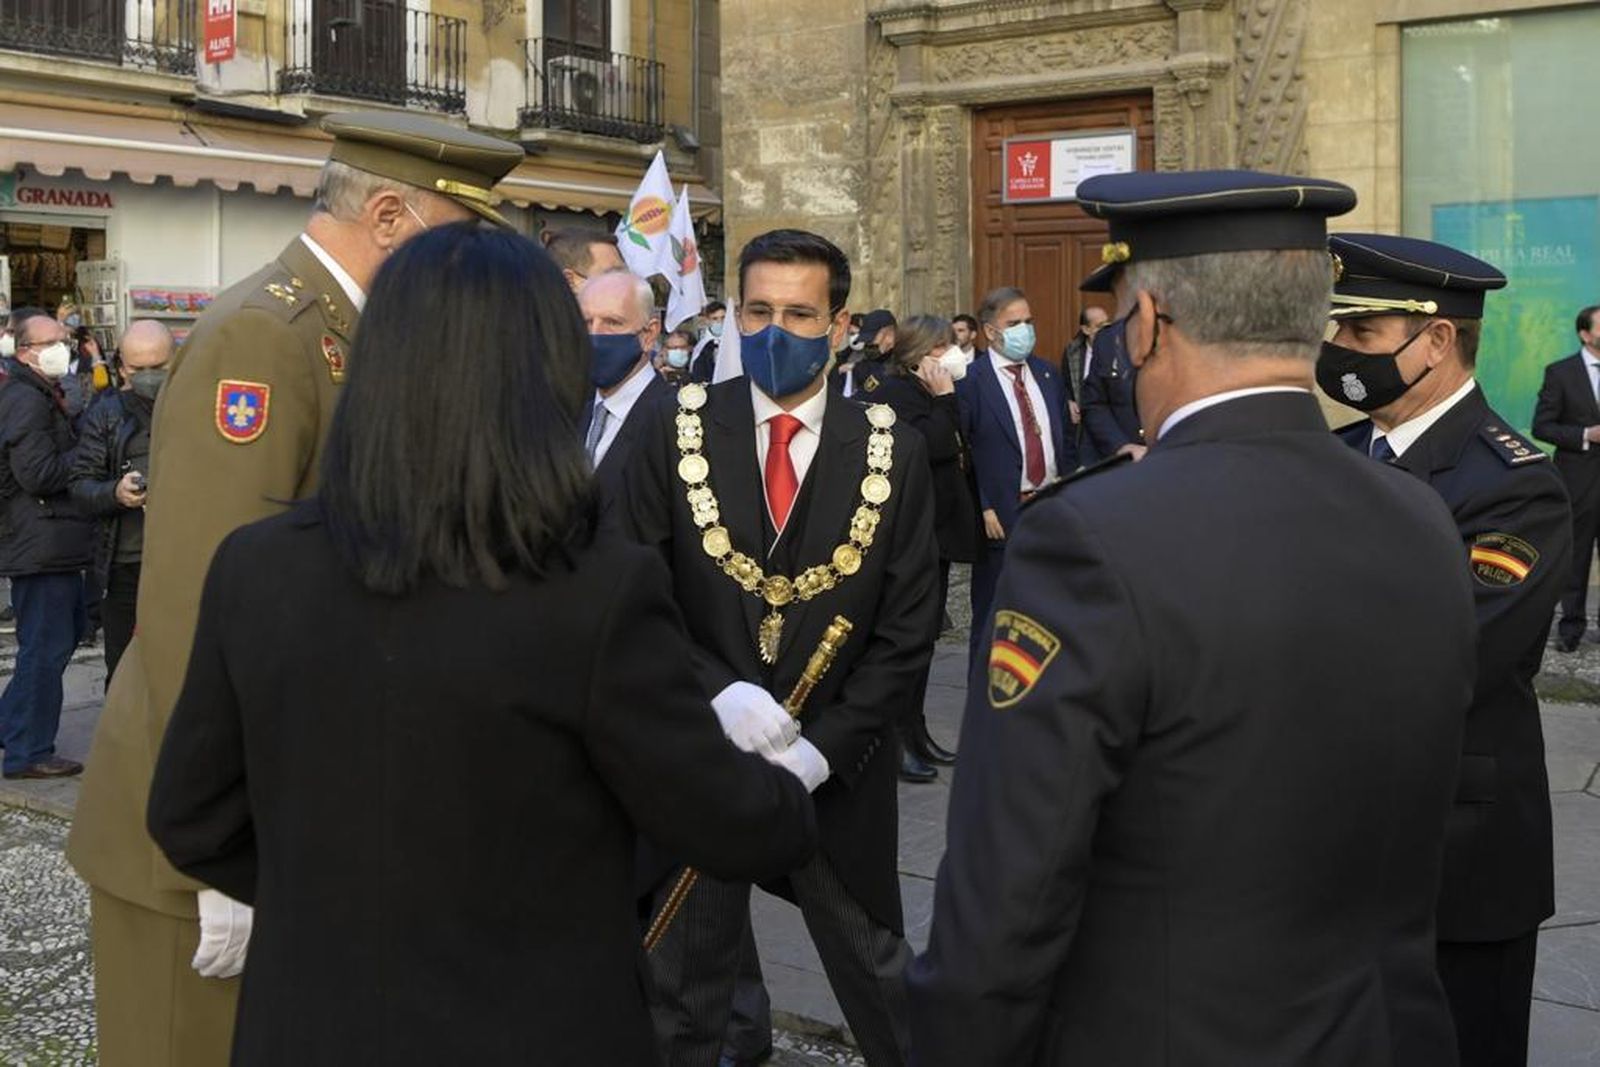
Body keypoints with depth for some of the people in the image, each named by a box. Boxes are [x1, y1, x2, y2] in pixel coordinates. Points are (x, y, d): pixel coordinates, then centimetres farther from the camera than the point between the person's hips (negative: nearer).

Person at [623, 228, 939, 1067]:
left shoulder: (894, 454, -4)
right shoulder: (676, 435, -4)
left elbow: (907, 631, -4)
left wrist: (825, 745, -14)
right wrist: (716, 689, -22)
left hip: (836, 766, 0)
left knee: (874, 967, 15)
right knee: (685, 980, 17)